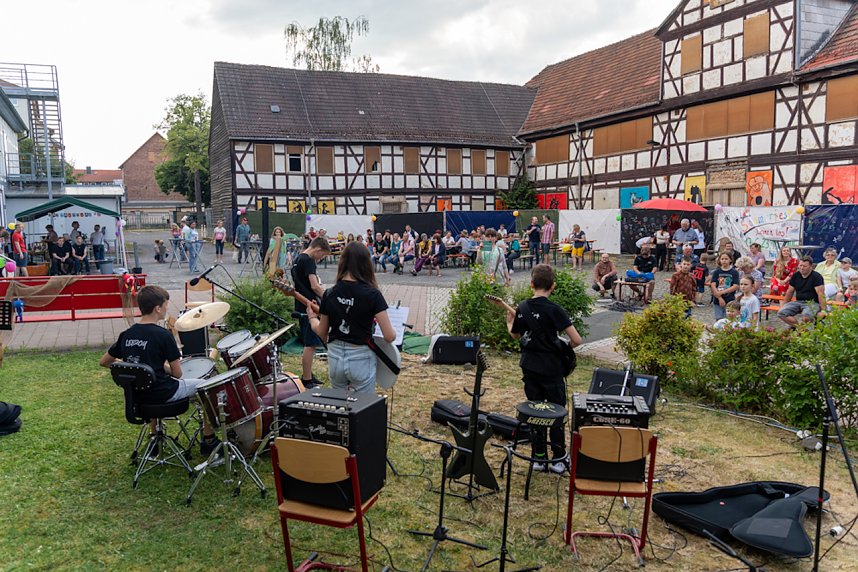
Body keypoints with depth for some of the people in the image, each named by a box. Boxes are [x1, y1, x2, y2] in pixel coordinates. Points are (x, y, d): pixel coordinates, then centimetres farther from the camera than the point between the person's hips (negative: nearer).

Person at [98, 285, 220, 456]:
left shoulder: (127, 334, 1)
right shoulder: (163, 335, -17)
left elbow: (103, 362, 12)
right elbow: (177, 373, -14)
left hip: (136, 395, 7)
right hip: (161, 394, -7)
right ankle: (208, 441, 17)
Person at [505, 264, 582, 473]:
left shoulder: (522, 308, -1)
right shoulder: (554, 310, -16)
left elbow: (515, 335, 15)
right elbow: (577, 340, -18)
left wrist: (509, 322, 34)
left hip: (529, 368, 4)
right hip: (551, 369, -4)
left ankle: (539, 457, 19)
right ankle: (558, 459, 13)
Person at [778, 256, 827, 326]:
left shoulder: (816, 277, -8)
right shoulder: (796, 275, 9)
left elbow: (820, 294, -15)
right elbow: (790, 292, 18)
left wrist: (823, 310, -22)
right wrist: (783, 305, 18)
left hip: (812, 303, -6)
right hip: (798, 302, 6)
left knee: (805, 317, -37)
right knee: (781, 313, -19)